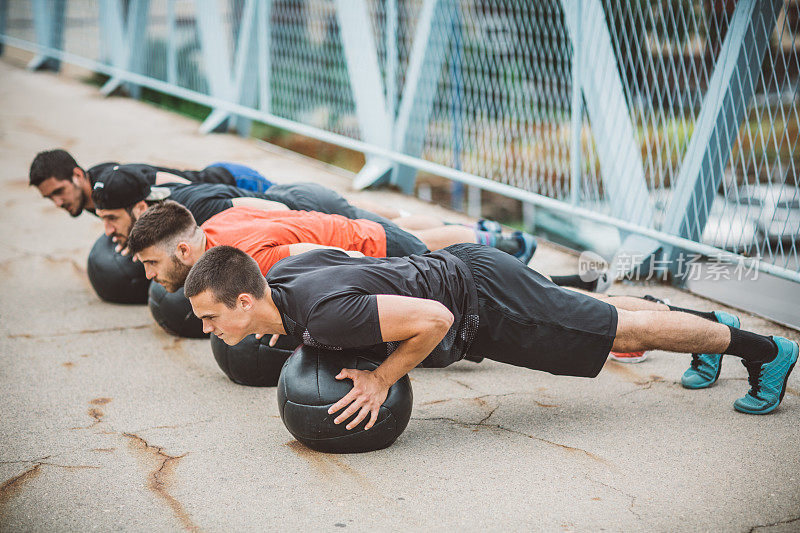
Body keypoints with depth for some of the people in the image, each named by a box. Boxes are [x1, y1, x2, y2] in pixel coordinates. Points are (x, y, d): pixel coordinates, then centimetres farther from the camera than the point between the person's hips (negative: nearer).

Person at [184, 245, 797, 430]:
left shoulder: (323, 315, -34)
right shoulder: (280, 275, -6)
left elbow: (432, 318, -37)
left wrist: (381, 380, -26)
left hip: (483, 300, -8)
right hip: (457, 268, 8)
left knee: (624, 332, 6)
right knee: (597, 313, 27)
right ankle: (693, 320, 48)